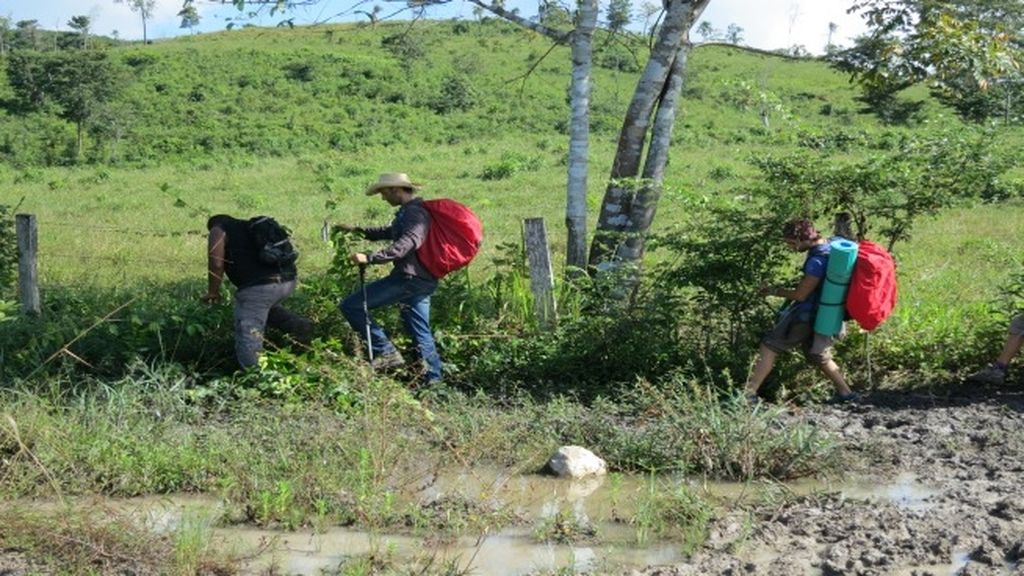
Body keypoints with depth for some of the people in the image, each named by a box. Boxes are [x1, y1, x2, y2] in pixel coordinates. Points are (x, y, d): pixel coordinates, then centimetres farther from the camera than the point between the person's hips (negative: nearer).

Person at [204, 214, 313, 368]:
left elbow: (216, 263, -3)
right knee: (265, 307, 36)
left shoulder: (218, 231, 11)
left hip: (257, 286, -7)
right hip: (288, 280, 7)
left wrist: (213, 292, 10)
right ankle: (298, 326, 21)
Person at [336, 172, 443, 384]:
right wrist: (358, 230, 31)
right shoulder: (408, 211, 19)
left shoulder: (414, 212, -14)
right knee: (420, 332, 15)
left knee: (350, 305, -8)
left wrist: (370, 258, -32)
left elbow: (405, 245, -30)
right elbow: (390, 232, 36)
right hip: (422, 280, 11)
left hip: (409, 278, -11)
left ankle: (386, 352, -9)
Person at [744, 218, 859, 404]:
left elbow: (800, 295, -19)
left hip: (808, 313, -9)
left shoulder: (817, 260, -25)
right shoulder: (831, 245, 2)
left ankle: (749, 393, -6)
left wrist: (775, 291, -5)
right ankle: (846, 393, 27)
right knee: (818, 355, 23)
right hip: (823, 312, 9)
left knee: (770, 346, -4)